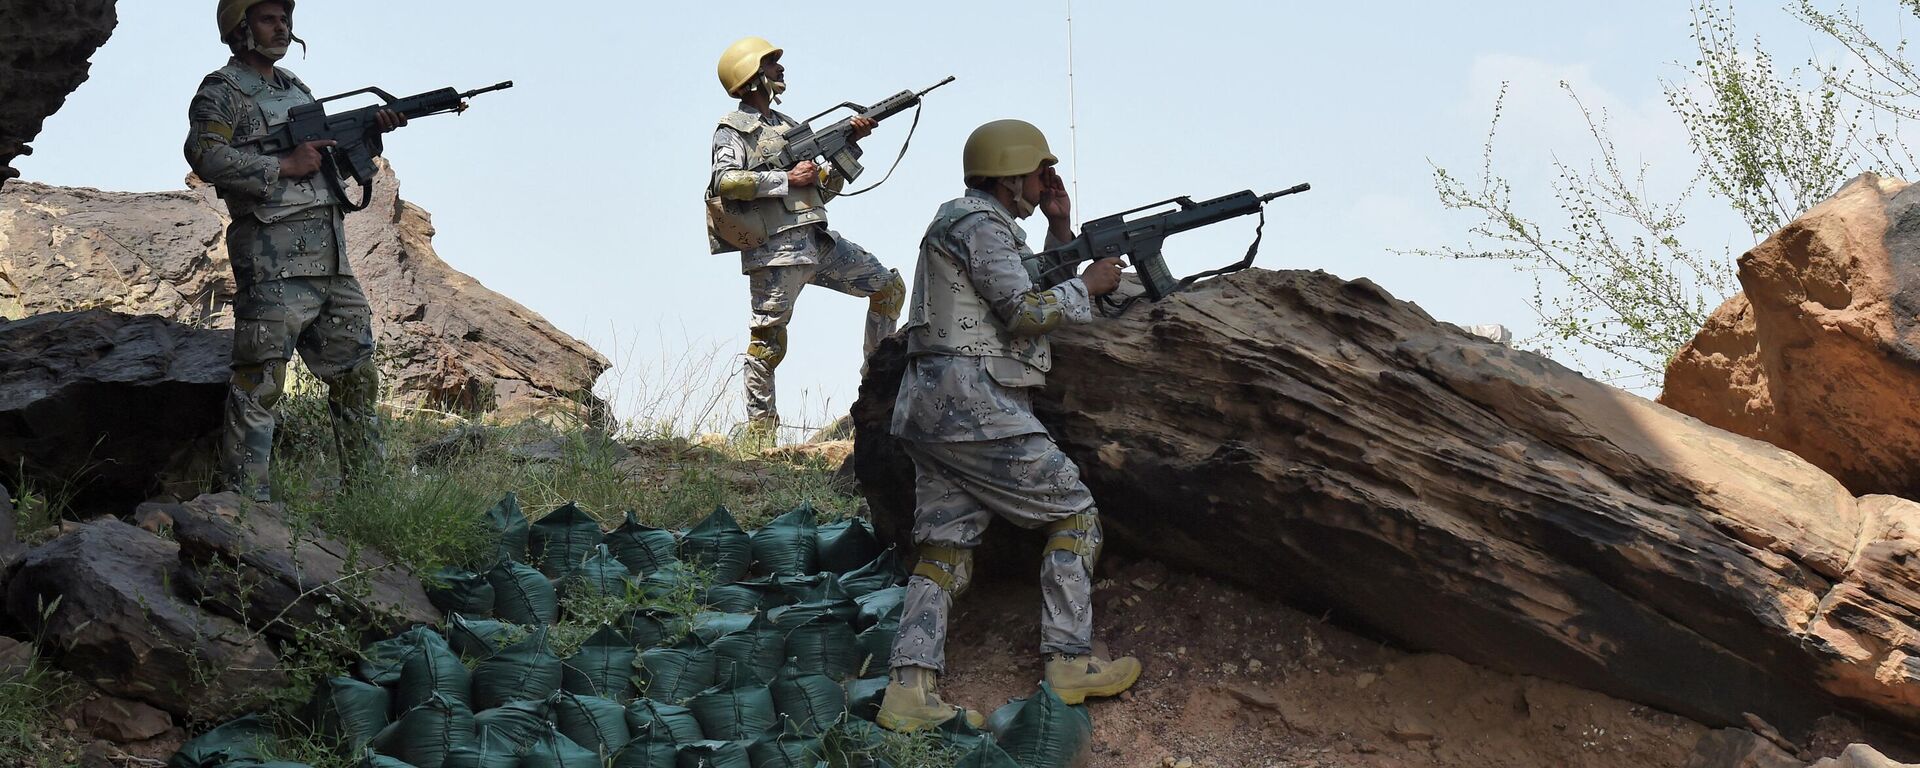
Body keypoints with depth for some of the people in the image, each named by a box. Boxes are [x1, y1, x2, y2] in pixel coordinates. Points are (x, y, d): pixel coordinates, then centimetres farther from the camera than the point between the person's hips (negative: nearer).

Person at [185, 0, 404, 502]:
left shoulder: (296, 89, 22)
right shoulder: (222, 91, -2)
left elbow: (331, 153, 27)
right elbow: (205, 155, -18)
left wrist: (372, 128, 9)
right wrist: (284, 167, -16)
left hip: (331, 258, 8)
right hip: (275, 258, -8)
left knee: (356, 376, 11)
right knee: (260, 383, -10)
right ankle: (246, 499, -10)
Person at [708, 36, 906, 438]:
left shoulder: (789, 126, 23)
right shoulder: (733, 128, 0)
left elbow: (822, 190, 23)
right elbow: (724, 181, -18)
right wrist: (786, 178, -16)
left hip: (818, 241, 8)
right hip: (775, 249, -8)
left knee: (889, 286, 8)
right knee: (768, 341, -6)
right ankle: (760, 428, 1)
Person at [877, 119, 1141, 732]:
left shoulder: (987, 225, 24)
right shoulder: (980, 223, -8)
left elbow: (1040, 291, 27)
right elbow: (1025, 311, -16)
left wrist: (1061, 231, 19)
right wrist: (1090, 284, -4)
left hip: (932, 412, 10)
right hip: (973, 405, -10)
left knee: (945, 550, 3)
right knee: (1074, 513, -1)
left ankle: (910, 691, -7)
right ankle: (1068, 663, -4)